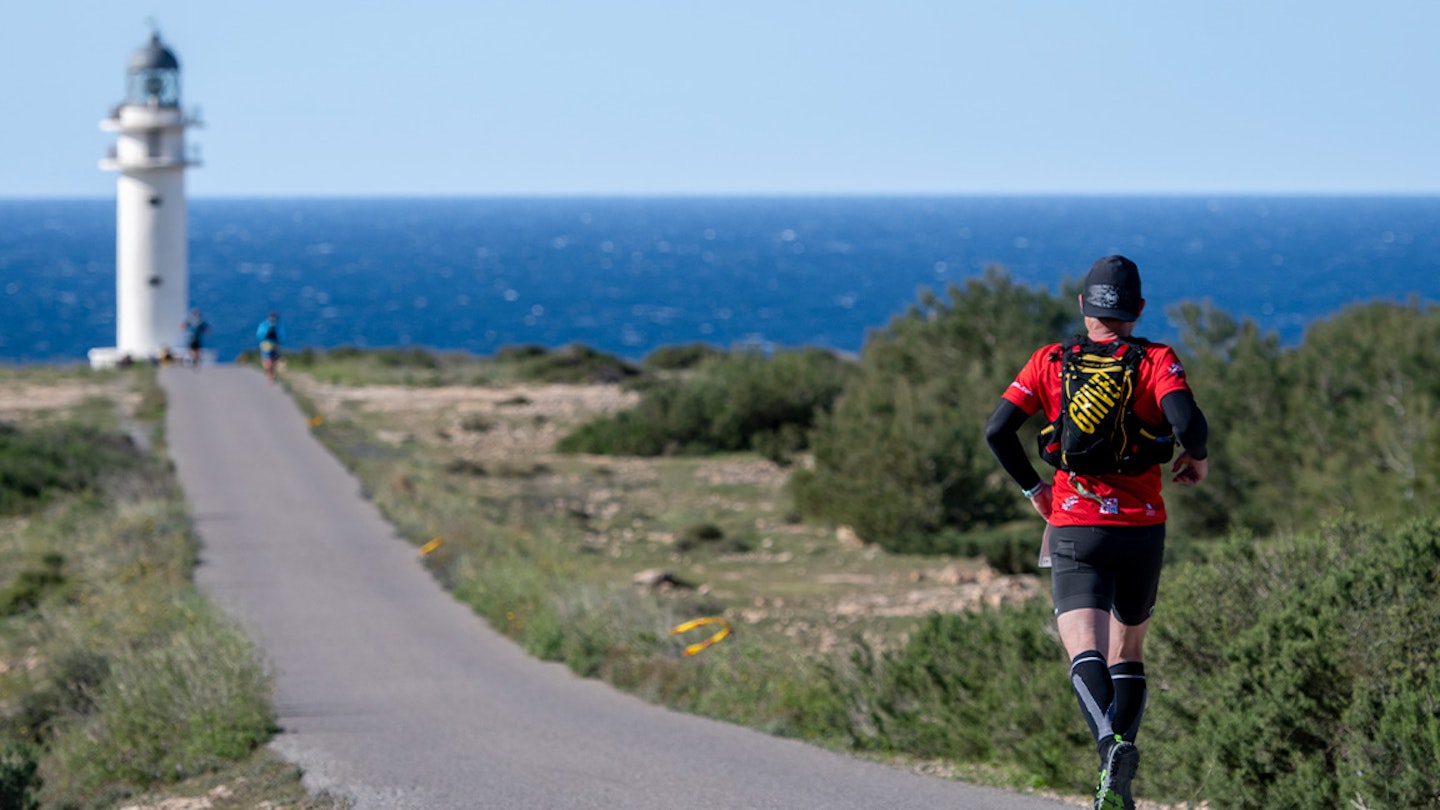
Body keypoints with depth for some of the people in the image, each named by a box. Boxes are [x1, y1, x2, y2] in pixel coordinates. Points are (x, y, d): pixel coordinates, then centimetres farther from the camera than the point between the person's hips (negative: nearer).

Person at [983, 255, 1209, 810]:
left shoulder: (1051, 362, 4)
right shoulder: (1156, 361, -1)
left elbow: (998, 430, -5)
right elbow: (1187, 420, -18)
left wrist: (1034, 489, 9)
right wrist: (1197, 458, 4)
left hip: (1075, 530, -1)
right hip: (1142, 529, 1)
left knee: (1086, 654, -13)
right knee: (1128, 652, 17)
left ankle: (1111, 743, -42)